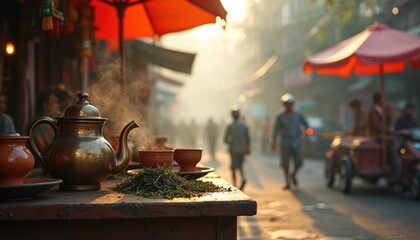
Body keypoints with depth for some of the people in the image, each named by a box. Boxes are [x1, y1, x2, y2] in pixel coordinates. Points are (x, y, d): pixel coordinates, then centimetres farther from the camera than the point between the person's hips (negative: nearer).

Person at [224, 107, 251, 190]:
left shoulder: (229, 127, -7)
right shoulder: (244, 126, -1)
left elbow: (225, 140, -5)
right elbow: (248, 139, -3)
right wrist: (248, 149, 6)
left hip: (233, 150, -3)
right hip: (242, 150, 3)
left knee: (234, 168, 6)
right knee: (240, 166, 19)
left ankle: (234, 186, 1)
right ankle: (243, 178, -7)